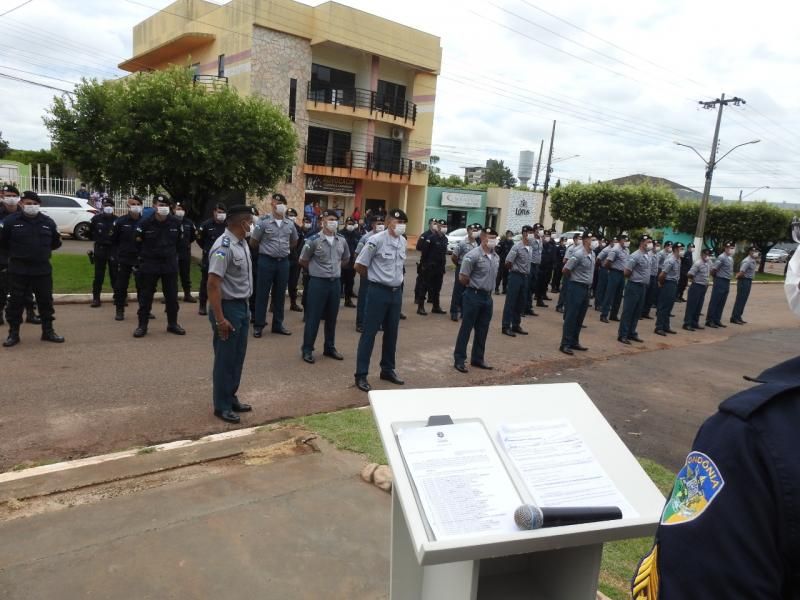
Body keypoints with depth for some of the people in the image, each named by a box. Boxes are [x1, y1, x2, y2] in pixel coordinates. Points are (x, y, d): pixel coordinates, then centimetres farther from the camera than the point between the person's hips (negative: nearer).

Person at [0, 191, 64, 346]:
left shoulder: (48, 222, 4)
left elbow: (55, 242, 16)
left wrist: (42, 252, 7)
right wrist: (14, 254, 6)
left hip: (43, 270, 2)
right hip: (18, 271, -2)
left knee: (46, 300, 8)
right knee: (16, 301, 4)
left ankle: (48, 331, 20)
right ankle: (13, 333, 14)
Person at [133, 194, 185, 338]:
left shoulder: (176, 222, -4)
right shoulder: (145, 223, -11)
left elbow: (180, 241, 11)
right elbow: (138, 243, 3)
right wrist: (145, 257, 9)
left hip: (170, 264, 2)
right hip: (149, 264, -2)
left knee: (172, 295, 9)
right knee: (146, 296, 4)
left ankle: (172, 324, 22)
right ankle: (142, 325, 13)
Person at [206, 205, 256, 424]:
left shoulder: (242, 243, 7)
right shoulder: (224, 247, -21)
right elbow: (213, 285, -24)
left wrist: (245, 307, 16)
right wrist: (219, 318, -24)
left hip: (242, 307, 9)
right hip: (228, 308, -9)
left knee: (238, 357, 17)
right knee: (225, 359, 3)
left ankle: (231, 398, 32)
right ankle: (222, 406, 17)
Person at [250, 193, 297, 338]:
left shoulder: (290, 224, 6)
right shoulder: (263, 222, -7)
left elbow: (294, 242, 23)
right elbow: (253, 242, 1)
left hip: (283, 262, 4)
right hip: (266, 261, -4)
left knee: (280, 294, 11)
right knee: (262, 293, 2)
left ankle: (278, 324, 21)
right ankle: (259, 325, 11)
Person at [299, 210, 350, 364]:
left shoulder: (342, 240, 3)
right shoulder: (313, 240, -11)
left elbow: (346, 259, 21)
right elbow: (303, 261, 1)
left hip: (336, 282, 5)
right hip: (318, 282, -4)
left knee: (332, 317, 13)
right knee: (313, 317, 1)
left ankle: (330, 348, 26)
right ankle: (307, 349, 12)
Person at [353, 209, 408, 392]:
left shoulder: (403, 241, 7)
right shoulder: (376, 240, -13)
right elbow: (359, 265, -8)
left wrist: (396, 280, 15)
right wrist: (375, 278, 5)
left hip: (397, 291, 7)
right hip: (379, 291, -6)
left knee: (391, 332, 14)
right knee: (369, 332, -1)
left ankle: (387, 369, 28)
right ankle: (361, 375, 5)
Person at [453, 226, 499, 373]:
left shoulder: (496, 257, 7)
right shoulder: (473, 255, -15)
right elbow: (462, 278, -14)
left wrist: (487, 289, 11)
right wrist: (474, 286, 1)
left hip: (488, 296, 7)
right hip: (473, 296, -7)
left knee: (482, 330, 13)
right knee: (466, 329, 0)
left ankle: (477, 358, 26)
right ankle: (459, 360, 8)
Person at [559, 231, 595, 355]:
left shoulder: (592, 254, 9)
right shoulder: (578, 254, -18)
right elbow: (565, 270, -15)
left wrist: (587, 282, 14)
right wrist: (574, 279, 1)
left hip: (586, 288, 8)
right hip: (577, 287, -8)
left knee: (580, 318, 13)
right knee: (571, 317, -5)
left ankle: (574, 342, 22)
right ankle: (565, 344, -1)